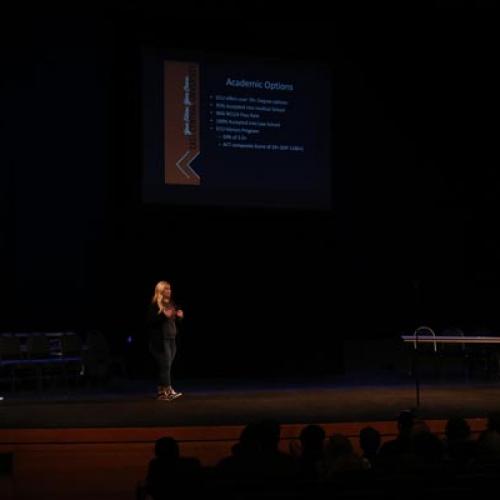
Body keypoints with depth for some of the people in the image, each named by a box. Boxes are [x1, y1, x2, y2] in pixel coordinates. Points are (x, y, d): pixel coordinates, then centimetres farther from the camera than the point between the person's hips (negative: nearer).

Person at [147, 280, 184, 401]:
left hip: (171, 339, 8)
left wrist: (179, 316, 1)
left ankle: (161, 391, 13)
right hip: (160, 340, -8)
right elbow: (150, 321, -16)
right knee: (165, 365, -12)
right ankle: (168, 390, -13)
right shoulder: (154, 305, -7)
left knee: (165, 367, 9)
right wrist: (164, 315, -24)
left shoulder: (171, 304, 16)